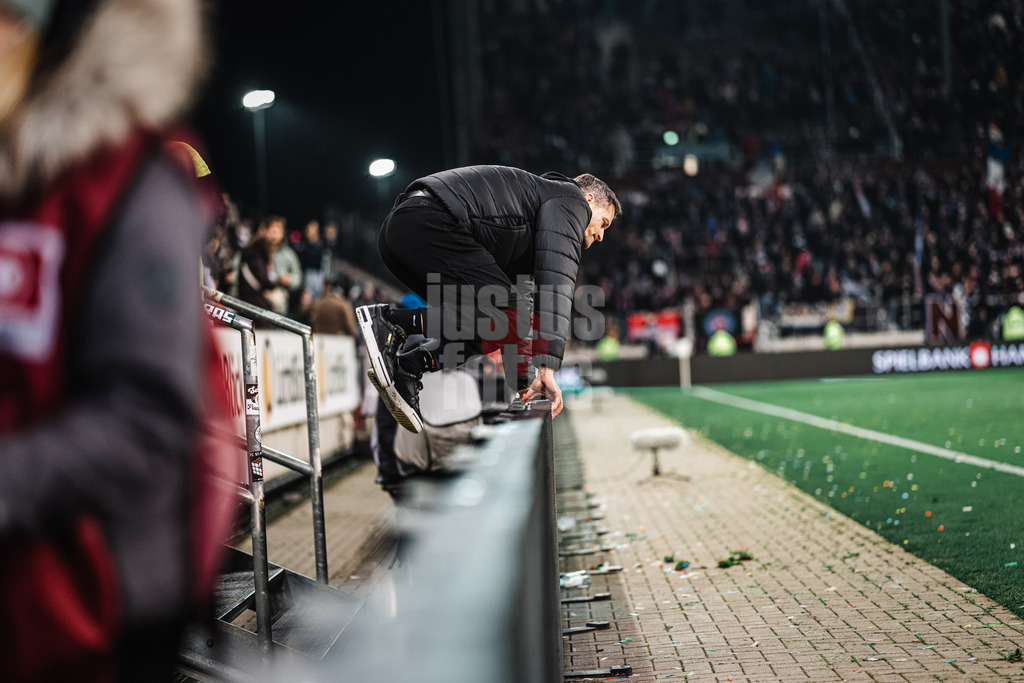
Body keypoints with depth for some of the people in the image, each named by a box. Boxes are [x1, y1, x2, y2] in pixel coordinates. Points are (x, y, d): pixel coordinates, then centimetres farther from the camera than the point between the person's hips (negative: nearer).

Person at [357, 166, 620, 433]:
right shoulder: (571, 201, 9)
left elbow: (517, 299, 39)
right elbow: (557, 281, -5)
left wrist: (524, 385, 35)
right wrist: (548, 369, -11)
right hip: (433, 223, -10)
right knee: (505, 319, -10)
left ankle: (408, 366, -2)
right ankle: (392, 323, -17)